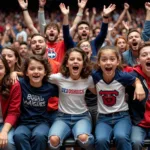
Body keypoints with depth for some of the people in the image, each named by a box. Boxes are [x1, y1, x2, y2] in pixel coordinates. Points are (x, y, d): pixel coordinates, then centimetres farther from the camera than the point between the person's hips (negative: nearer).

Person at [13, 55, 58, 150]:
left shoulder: (50, 87, -4)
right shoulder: (21, 84, -7)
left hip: (42, 122, 0)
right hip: (24, 122, 0)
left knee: (39, 135, -34)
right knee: (18, 136, -34)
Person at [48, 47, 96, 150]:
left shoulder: (88, 79, -4)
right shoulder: (59, 78, -9)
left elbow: (96, 92, 15)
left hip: (82, 116, 0)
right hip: (63, 117, 0)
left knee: (83, 138, -35)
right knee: (53, 140, -32)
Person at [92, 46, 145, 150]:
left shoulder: (123, 76, -12)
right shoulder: (96, 76, -8)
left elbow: (136, 80, 10)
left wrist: (139, 86, -9)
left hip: (122, 116, -1)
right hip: (103, 118, 1)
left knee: (121, 137, -33)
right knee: (101, 140, -30)